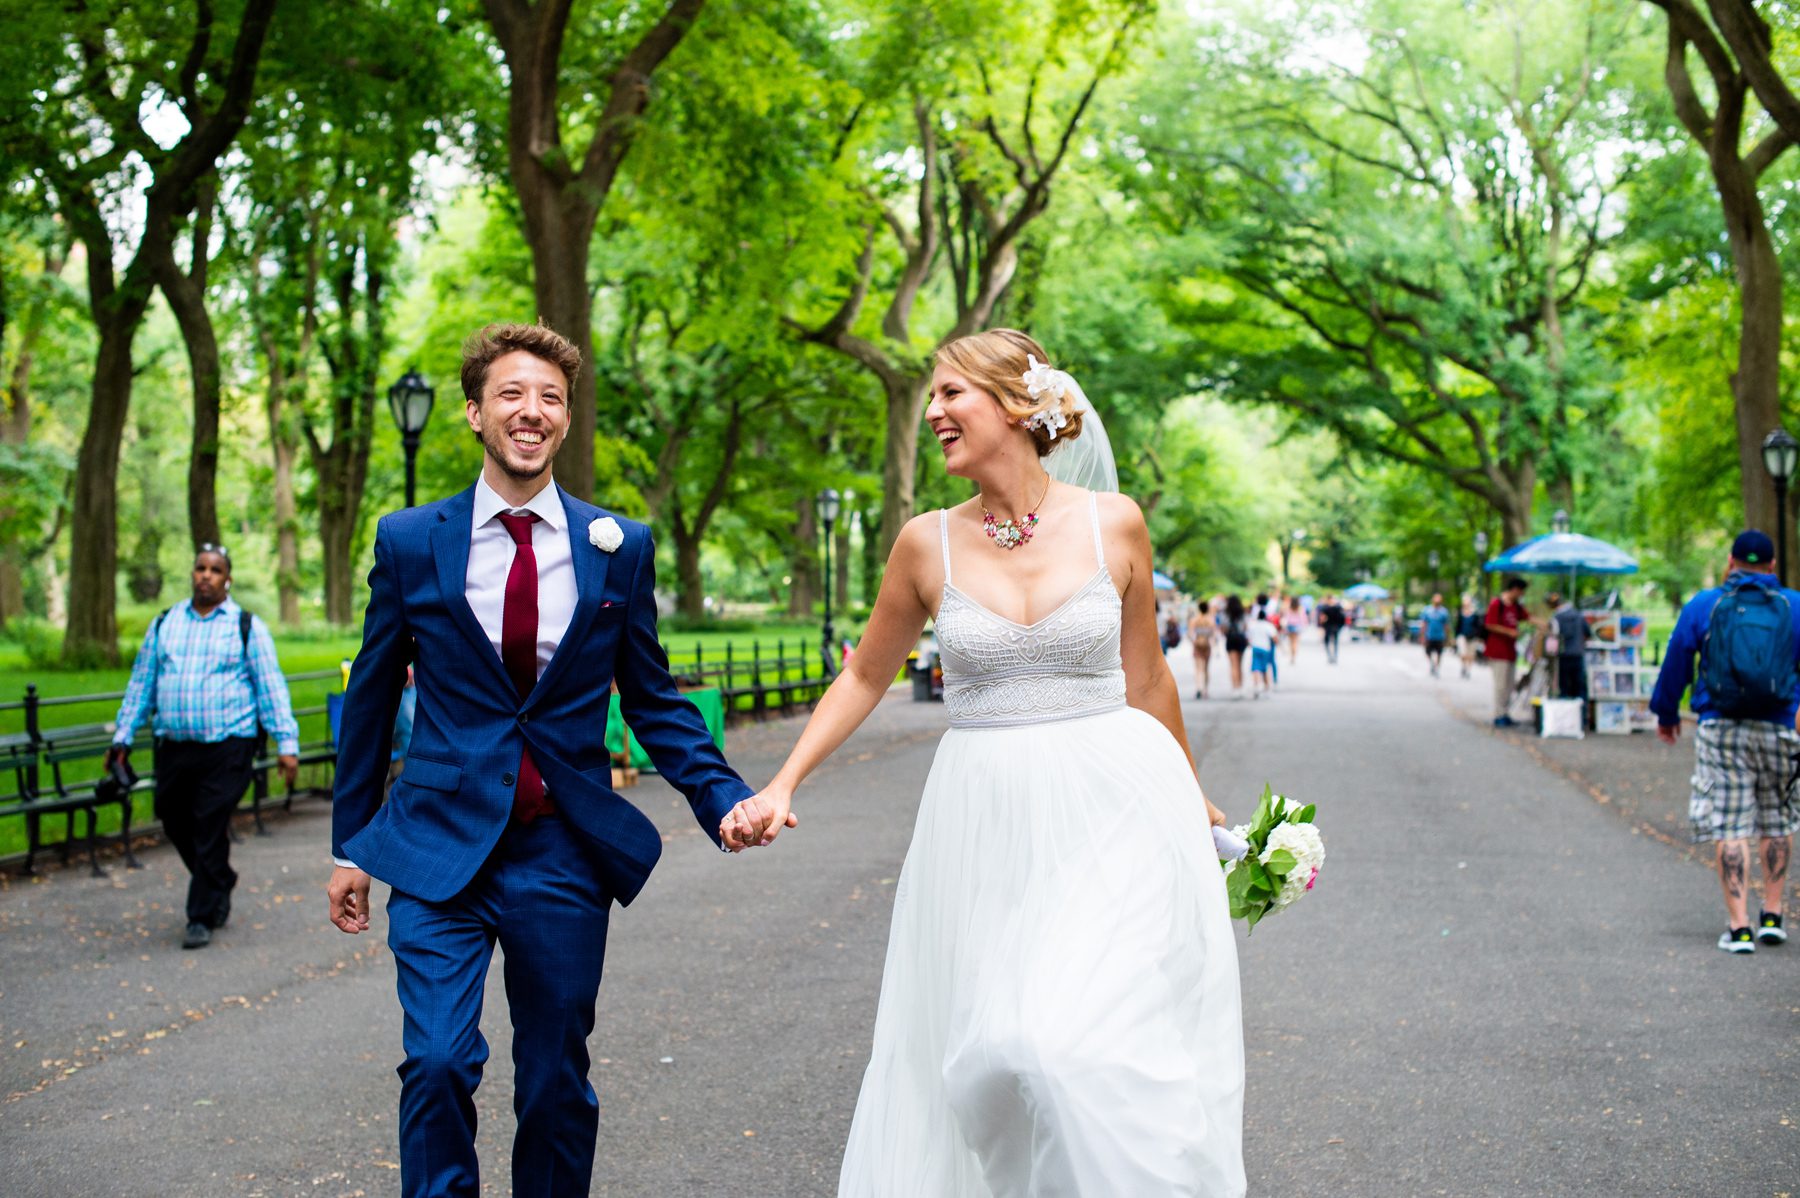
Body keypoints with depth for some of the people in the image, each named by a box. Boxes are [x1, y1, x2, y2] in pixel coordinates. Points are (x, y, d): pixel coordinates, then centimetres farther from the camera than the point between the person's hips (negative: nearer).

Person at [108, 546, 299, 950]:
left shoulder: (247, 627, 4)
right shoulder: (164, 625, 13)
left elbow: (271, 686, 1)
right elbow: (141, 682, 19)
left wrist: (286, 743, -5)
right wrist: (122, 737, 16)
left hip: (227, 747, -4)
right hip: (173, 747, 4)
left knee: (210, 832, -6)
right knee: (177, 826, 9)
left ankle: (201, 918, 5)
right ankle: (221, 885, 35)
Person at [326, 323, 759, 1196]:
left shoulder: (620, 548, 2)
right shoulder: (409, 542, 0)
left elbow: (653, 699, 8)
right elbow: (372, 698, 8)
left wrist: (724, 798, -7)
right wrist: (349, 844, 11)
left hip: (564, 858, 1)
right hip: (441, 848, -1)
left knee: (557, 1084, 10)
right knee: (438, 1065, -12)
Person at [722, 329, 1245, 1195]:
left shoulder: (1113, 525, -1)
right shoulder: (929, 544, 1)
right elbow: (866, 677, 13)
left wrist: (1192, 799, 22)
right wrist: (783, 785, 5)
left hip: (1110, 811, -2)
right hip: (986, 826, 2)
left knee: (1082, 1042, -15)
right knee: (980, 1052, 4)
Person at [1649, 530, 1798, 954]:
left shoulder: (1703, 605, 3)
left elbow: (1675, 664, 8)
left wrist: (1666, 713, 22)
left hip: (1720, 730, -1)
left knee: (1729, 827, -1)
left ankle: (1739, 927, -4)